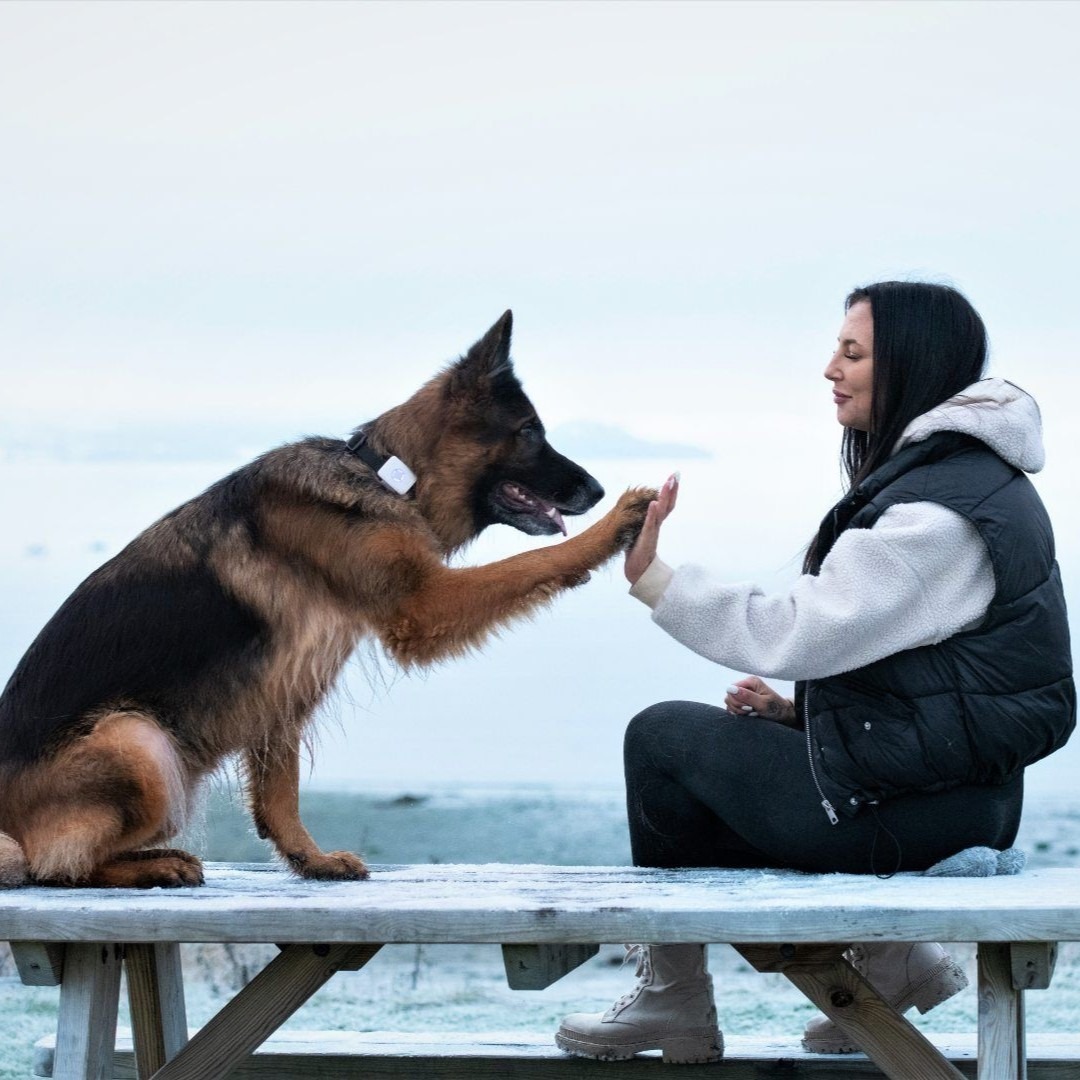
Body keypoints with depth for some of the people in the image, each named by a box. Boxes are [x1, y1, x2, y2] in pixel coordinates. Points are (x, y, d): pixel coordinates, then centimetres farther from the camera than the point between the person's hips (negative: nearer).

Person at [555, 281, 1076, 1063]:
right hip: (954, 785, 10)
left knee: (662, 737, 4)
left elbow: (796, 633, -25)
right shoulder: (977, 479, 12)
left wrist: (651, 576, -23)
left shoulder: (938, 513, -21)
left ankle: (674, 1002, 14)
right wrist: (798, 705, 7)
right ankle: (886, 956, 16)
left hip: (905, 807, -10)